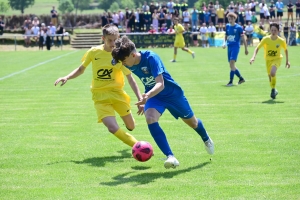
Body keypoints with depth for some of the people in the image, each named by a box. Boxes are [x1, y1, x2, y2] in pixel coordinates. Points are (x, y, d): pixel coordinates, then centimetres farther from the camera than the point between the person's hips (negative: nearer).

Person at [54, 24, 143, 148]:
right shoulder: (93, 52, -5)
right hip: (100, 96, -1)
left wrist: (141, 99, -10)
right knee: (113, 128, -20)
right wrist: (67, 77, -5)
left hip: (117, 93, 1)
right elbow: (81, 69, 11)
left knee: (130, 127, 8)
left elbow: (130, 79, -4)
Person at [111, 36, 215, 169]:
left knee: (192, 122, 17)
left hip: (172, 92, -4)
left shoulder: (151, 58, -33)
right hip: (153, 96, 4)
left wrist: (147, 95, -58)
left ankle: (206, 139, 52)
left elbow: (160, 84, -41)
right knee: (150, 119, -28)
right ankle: (170, 157, -28)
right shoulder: (129, 65, -15)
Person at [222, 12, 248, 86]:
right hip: (229, 47, 6)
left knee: (232, 63, -18)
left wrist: (246, 48, 1)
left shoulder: (238, 27, -5)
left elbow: (243, 38, -1)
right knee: (232, 65, 8)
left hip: (235, 46, -6)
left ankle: (231, 81, -17)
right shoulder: (227, 26, 10)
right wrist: (224, 43, 3)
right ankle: (241, 78, 24)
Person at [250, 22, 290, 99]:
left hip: (277, 59, -2)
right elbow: (257, 48, -14)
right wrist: (253, 57, -28)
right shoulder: (266, 39, -17)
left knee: (273, 72, -29)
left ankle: (273, 89, -7)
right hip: (268, 59, 2)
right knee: (270, 76, 6)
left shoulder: (281, 41, -15)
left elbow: (285, 50, 3)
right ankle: (274, 90, 35)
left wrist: (287, 61, 5)